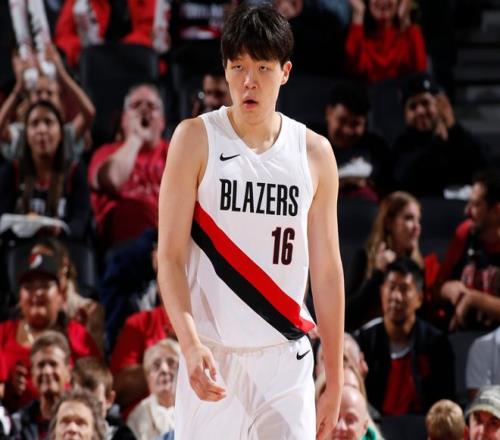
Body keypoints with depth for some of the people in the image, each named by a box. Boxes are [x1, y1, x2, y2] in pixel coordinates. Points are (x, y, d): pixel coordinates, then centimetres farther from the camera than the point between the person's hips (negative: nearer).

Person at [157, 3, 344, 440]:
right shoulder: (196, 139, -2)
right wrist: (190, 344, -21)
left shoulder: (315, 152, 5)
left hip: (285, 358, 2)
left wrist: (335, 379, 8)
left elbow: (327, 271, 9)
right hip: (212, 357, -2)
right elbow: (170, 256, -6)